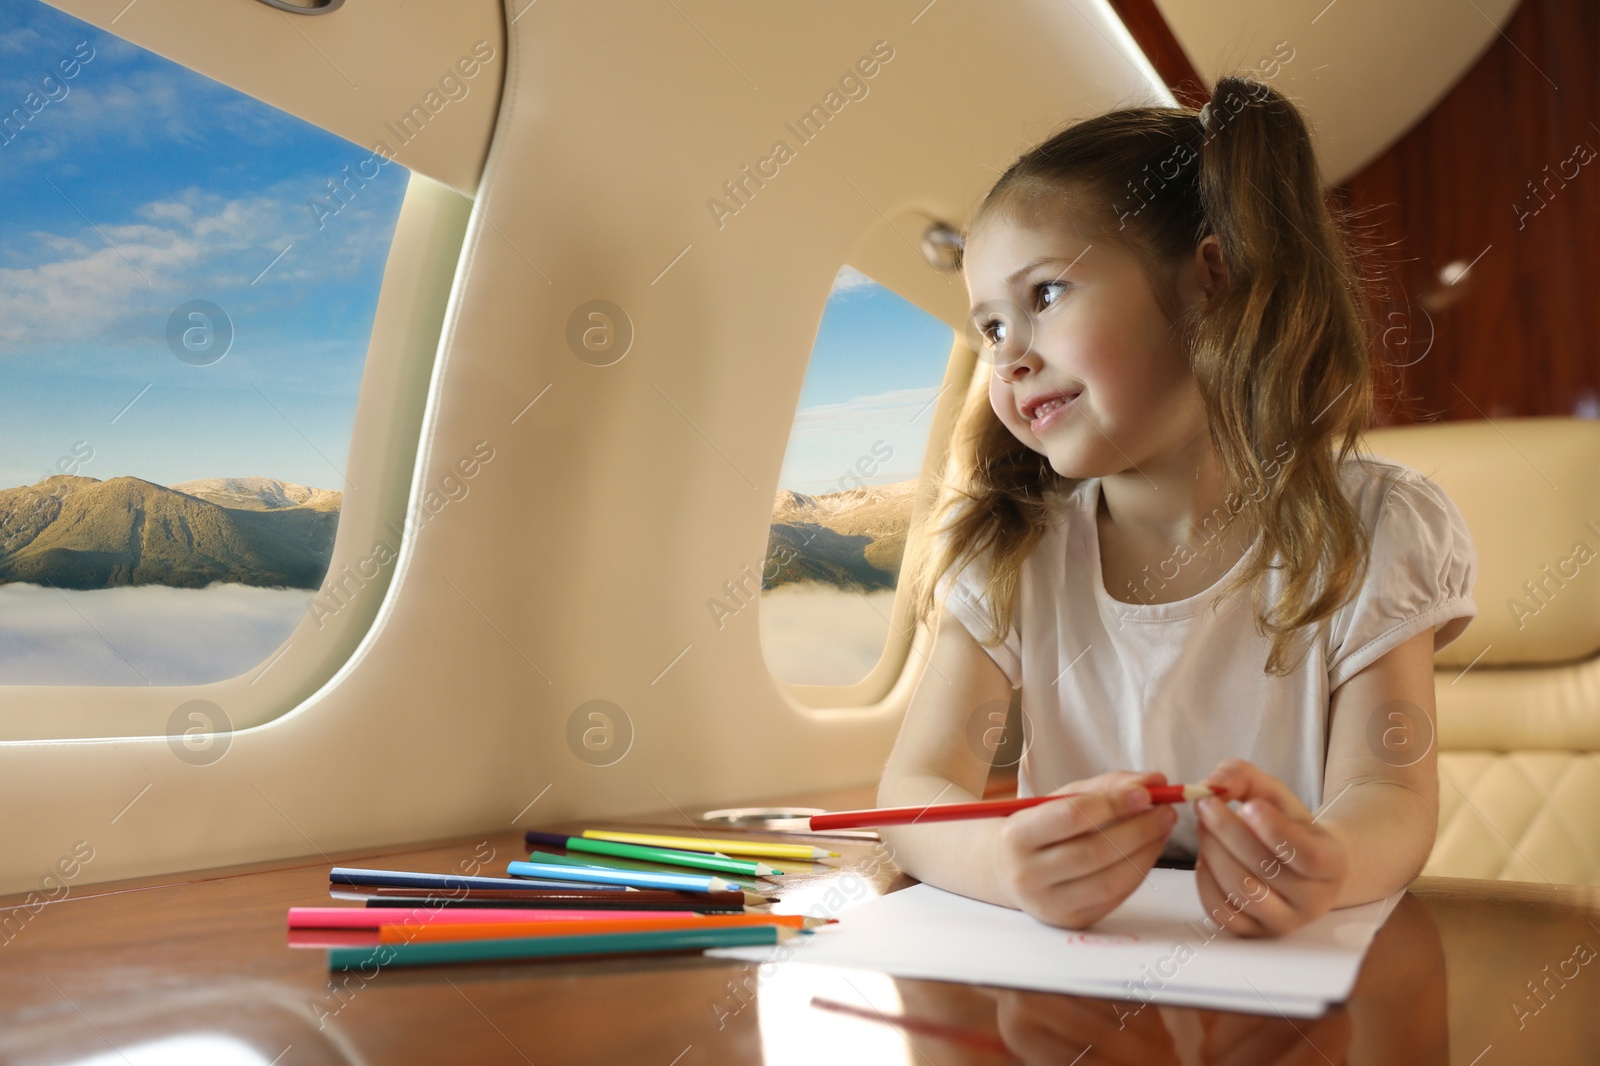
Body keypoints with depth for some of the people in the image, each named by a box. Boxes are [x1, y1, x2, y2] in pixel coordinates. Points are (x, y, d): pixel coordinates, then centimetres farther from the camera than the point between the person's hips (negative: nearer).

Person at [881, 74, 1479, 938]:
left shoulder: (1368, 532, -6)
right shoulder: (1008, 551, -4)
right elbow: (916, 785, -12)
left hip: (1298, 969, 0)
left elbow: (1390, 796, -10)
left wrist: (1324, 864, -34)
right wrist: (1003, 859, -34)